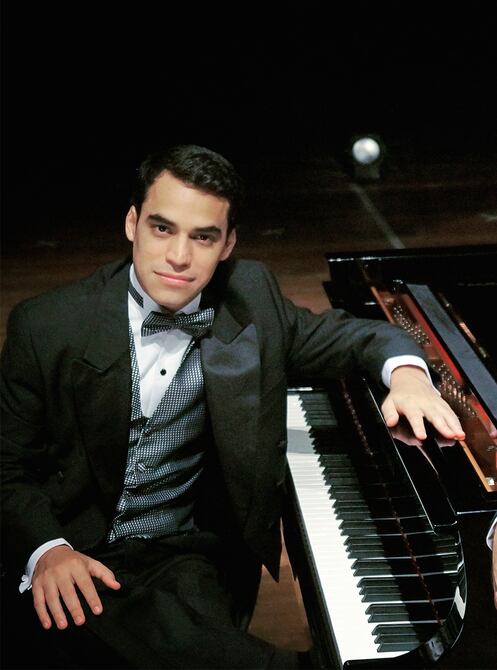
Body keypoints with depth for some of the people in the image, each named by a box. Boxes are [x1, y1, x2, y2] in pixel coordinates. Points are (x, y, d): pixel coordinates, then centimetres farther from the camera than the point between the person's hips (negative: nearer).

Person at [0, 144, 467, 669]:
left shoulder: (248, 298, -1)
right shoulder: (45, 326, -8)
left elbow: (338, 334, 12)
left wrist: (404, 369, -11)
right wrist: (45, 549, -20)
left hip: (188, 556, 2)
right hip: (77, 559, -2)